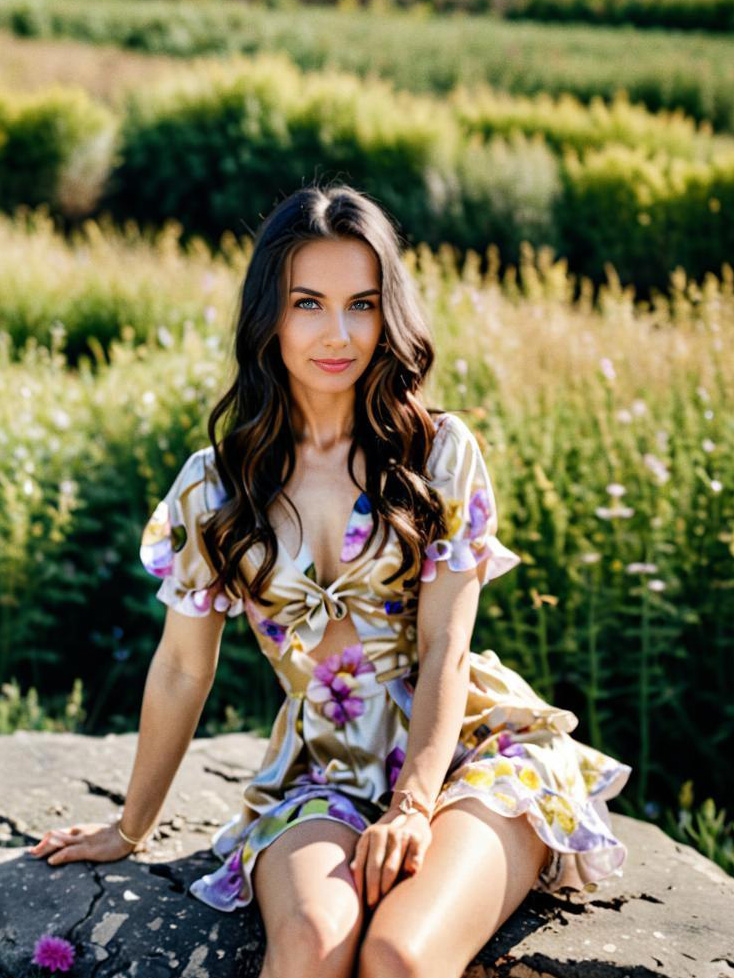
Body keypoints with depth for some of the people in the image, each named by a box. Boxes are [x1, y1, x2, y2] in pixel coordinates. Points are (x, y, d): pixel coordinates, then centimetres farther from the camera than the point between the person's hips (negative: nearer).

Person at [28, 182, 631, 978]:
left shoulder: (439, 451, 0)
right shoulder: (212, 486, 5)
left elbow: (444, 648, -5)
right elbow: (181, 671, 13)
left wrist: (414, 805, -18)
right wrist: (131, 828, 20)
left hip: (471, 753, -1)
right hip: (320, 775, 2)